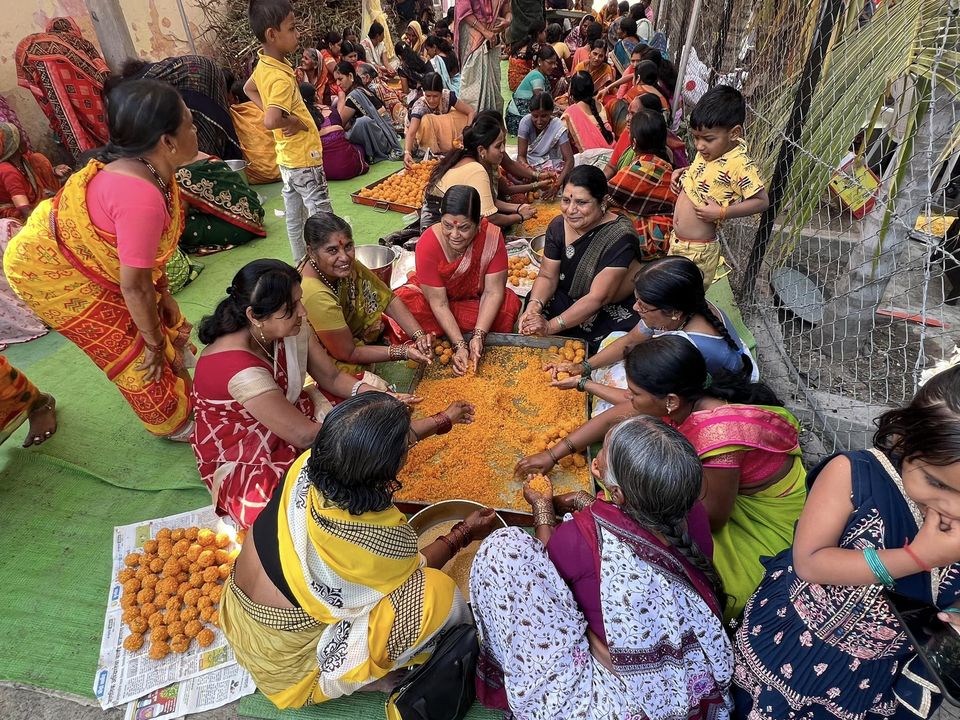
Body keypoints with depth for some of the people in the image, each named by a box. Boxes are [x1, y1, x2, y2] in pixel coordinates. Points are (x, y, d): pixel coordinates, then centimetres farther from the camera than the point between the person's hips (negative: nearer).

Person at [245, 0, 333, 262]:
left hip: (288, 157, 10)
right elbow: (271, 122, -38)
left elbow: (249, 89, 25)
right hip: (304, 157, -10)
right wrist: (297, 121, -20)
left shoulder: (263, 64, 5)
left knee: (295, 221, 17)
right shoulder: (281, 78, -24)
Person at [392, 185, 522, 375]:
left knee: (510, 304, -28)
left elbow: (493, 291, -22)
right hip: (429, 296, -1)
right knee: (403, 306, -32)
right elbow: (439, 303, -26)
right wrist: (459, 345, -34)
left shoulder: (492, 236, -25)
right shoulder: (428, 244, -29)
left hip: (474, 298, 2)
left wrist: (478, 336, -33)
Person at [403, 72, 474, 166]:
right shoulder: (419, 106, -35)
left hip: (446, 131, 3)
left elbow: (471, 112, -22)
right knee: (425, 121, -36)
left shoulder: (447, 96, -28)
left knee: (463, 117, -22)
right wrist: (407, 152, -64)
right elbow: (410, 133, -46)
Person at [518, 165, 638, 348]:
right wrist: (534, 306, -24)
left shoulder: (619, 236, -25)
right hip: (569, 301, 5)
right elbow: (547, 277, -2)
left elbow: (597, 298, -28)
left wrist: (551, 326, -33)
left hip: (616, 310, -4)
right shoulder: (558, 226, -8)